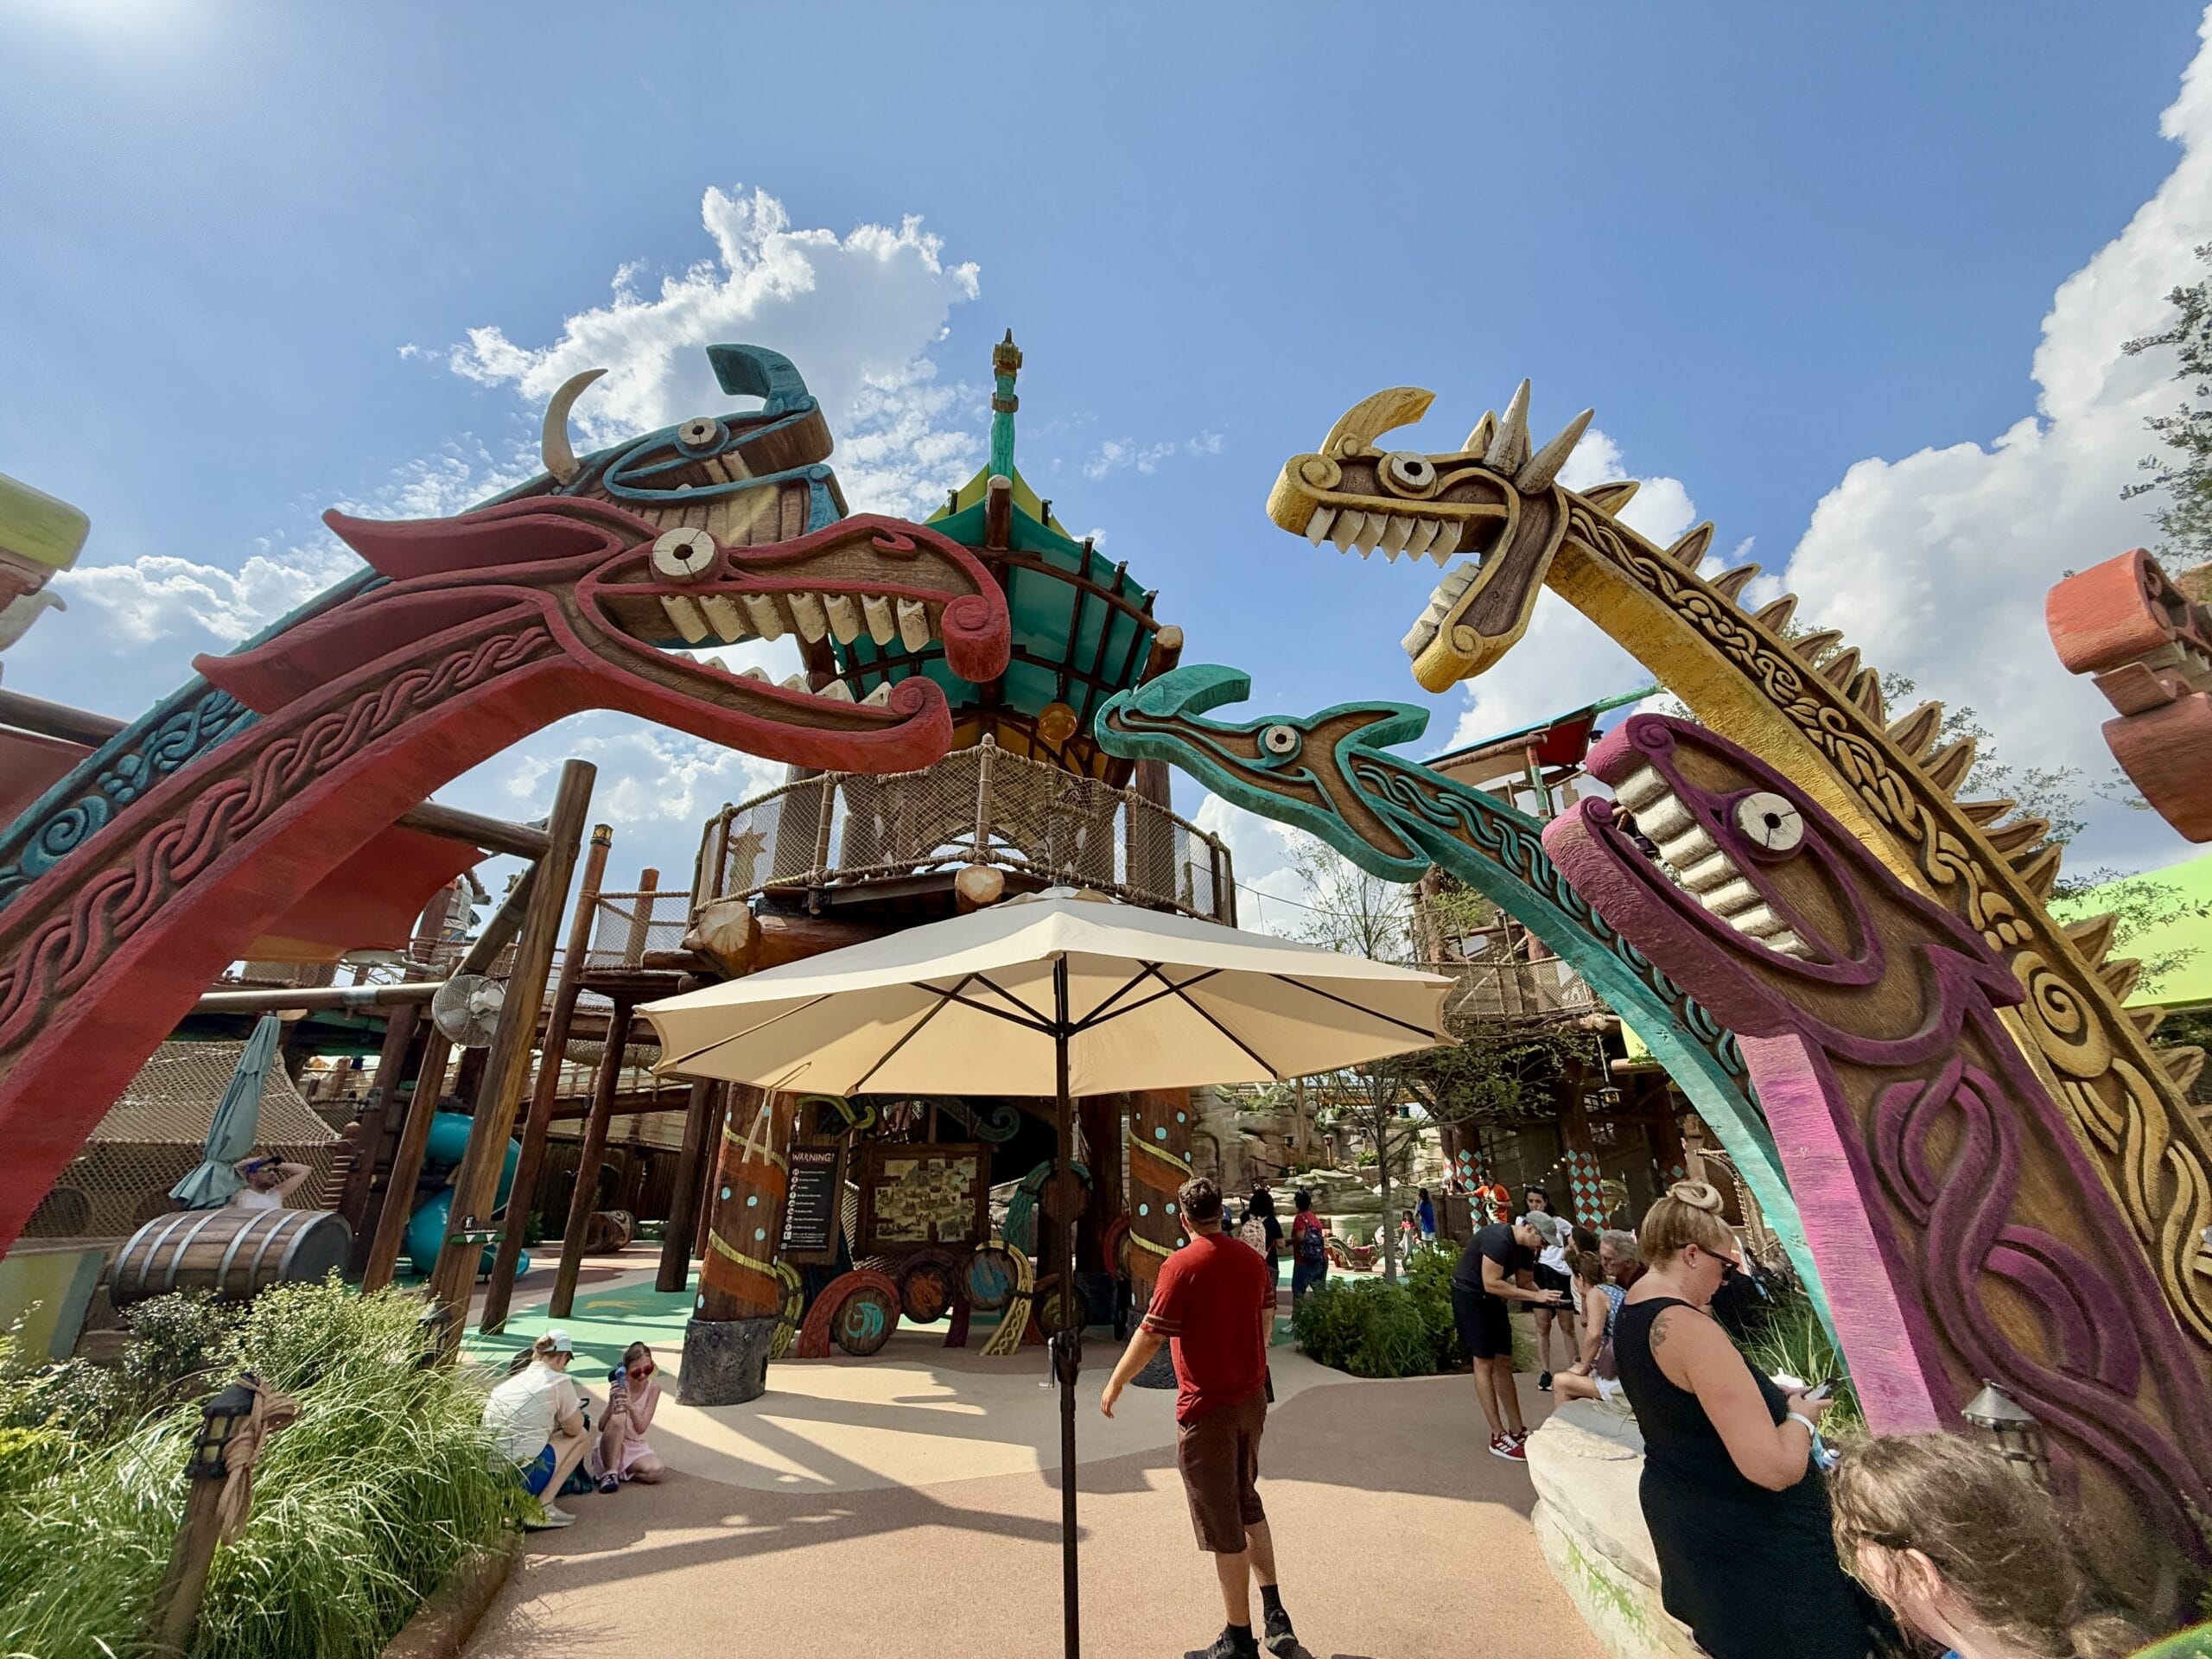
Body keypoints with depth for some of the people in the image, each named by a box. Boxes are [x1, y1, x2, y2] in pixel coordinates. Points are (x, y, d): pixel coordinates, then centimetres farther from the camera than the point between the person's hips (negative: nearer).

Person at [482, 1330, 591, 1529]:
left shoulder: (511, 1381, 13)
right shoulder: (559, 1381, -6)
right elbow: (575, 1429, 5)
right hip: (520, 1478, -7)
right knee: (583, 1436, 12)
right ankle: (542, 1507, 2)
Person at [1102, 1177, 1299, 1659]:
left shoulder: (1181, 1265, -20)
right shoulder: (1252, 1260, -1)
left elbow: (1150, 1336, -18)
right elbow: (1266, 1321, 11)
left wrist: (1115, 1384, -3)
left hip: (1207, 1408, -6)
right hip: (1252, 1399, 7)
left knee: (1222, 1521, 9)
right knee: (1247, 1501, 26)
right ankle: (1274, 1613, 33)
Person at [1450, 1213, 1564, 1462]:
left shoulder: (1526, 1247, 2)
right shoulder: (1499, 1239, -28)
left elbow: (1523, 1283, 6)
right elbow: (1491, 1284, -30)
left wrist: (1546, 1298, -14)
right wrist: (1535, 1296, -26)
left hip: (1491, 1299, 9)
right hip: (1469, 1296, -9)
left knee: (1504, 1364, 13)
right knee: (1485, 1364, -3)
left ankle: (1516, 1430, 23)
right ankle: (1498, 1437, 5)